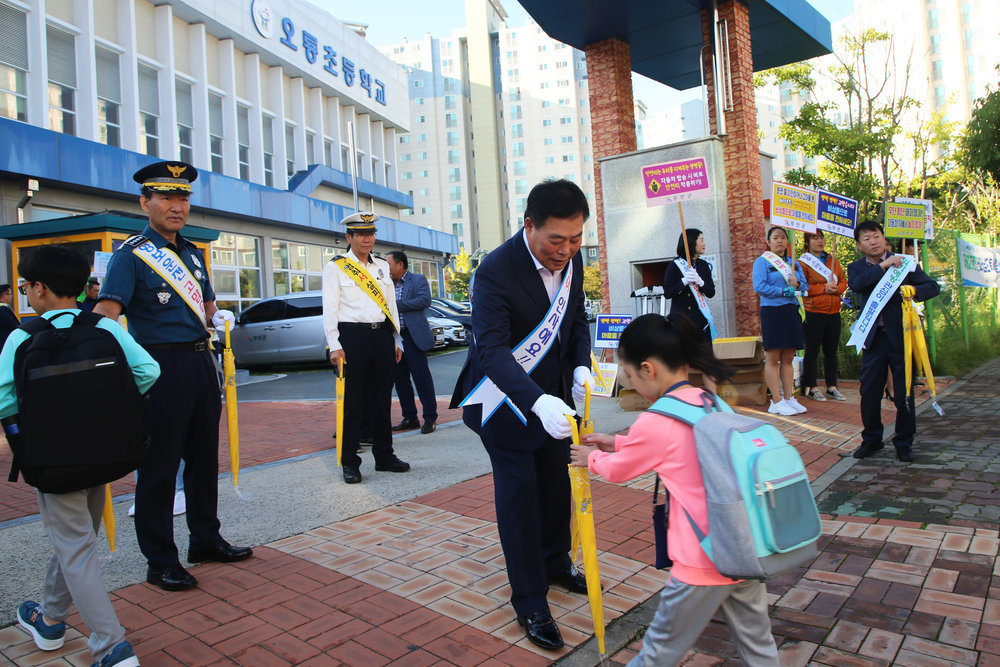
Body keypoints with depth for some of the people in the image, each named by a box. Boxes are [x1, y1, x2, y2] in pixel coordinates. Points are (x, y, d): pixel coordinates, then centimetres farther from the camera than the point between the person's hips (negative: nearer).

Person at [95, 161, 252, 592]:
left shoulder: (192, 253, 14)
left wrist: (218, 316, 9)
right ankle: (160, 561, 16)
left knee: (204, 457, 16)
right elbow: (106, 312, -20)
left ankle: (205, 539, 32)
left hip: (201, 362, 7)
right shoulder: (131, 254, -8)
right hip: (162, 368, -7)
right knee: (159, 467, 2)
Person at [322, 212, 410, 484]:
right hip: (352, 337, -4)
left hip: (383, 336, 5)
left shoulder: (382, 266, 16)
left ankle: (384, 455, 21)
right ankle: (349, 462, 9)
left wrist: (396, 340, 14)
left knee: (382, 400, 10)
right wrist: (334, 345, -10)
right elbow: (330, 309, -2)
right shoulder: (335, 267, 2)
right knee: (352, 403, 0)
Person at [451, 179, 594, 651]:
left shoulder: (571, 259, -5)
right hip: (504, 397, -7)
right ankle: (530, 603, 13)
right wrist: (538, 402, -48)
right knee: (518, 490, -2)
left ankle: (556, 564, 40)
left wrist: (581, 366, -7)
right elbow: (492, 350, -35)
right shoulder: (496, 271, -27)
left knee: (557, 481, 17)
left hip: (550, 392, 7)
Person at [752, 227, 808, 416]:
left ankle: (789, 398, 12)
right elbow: (759, 286, -11)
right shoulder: (762, 261, 1)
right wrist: (784, 291, -13)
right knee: (772, 358, -5)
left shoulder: (794, 263, 19)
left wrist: (797, 284, -7)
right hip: (772, 311, -6)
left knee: (788, 358, 8)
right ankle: (776, 401, -2)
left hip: (792, 312, 6)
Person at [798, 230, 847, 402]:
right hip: (813, 313, -5)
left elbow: (843, 281, 13)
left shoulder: (833, 260, 15)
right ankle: (811, 387, 8)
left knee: (831, 351, 10)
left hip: (833, 312, 6)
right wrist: (824, 288, -16)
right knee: (812, 351, 0)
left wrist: (835, 289, -8)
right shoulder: (803, 262, -3)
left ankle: (832, 387, 18)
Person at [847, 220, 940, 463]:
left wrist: (913, 290, -23)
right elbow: (856, 284, -15)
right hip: (874, 337, 1)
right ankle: (871, 440, 21)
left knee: (904, 393, 4)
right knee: (869, 391, 5)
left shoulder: (904, 262, 4)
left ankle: (904, 442, 19)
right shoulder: (856, 267, 7)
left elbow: (933, 286, -2)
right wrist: (883, 266, -20)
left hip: (901, 335, -1)